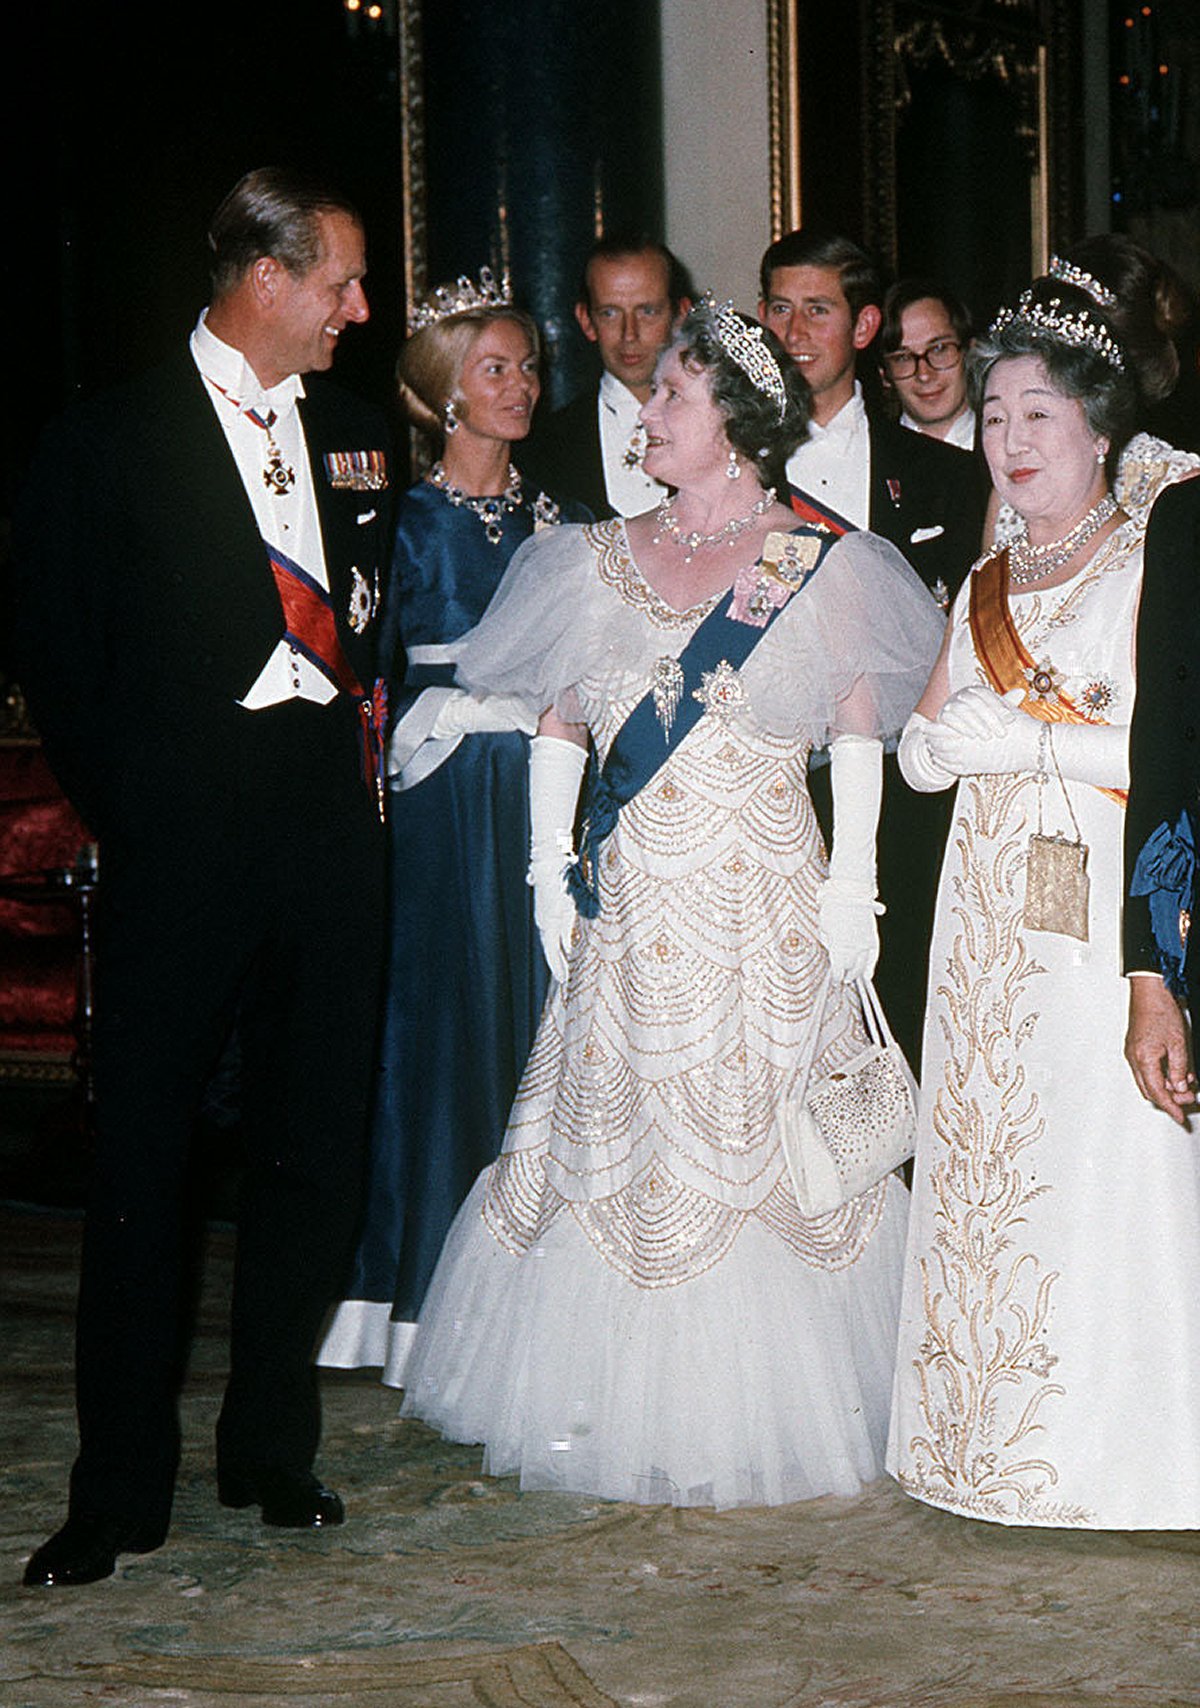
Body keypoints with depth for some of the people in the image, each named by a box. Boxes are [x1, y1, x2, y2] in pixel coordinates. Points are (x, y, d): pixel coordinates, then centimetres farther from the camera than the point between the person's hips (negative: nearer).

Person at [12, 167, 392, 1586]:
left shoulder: (357, 434, 12)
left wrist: (364, 714, 5)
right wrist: (129, 803, -1)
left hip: (328, 822, 5)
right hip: (179, 834, -4)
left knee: (314, 1147, 8)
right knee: (143, 1152, -2)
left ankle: (270, 1450, 22)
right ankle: (121, 1490, 7)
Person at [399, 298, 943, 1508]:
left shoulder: (821, 567, 2)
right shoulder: (601, 561, 10)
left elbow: (860, 736, 1)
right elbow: (558, 728, 13)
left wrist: (851, 884, -6)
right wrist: (549, 869, 5)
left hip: (766, 909, -3)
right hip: (629, 911, 3)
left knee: (753, 1134, -1)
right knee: (625, 1142, 3)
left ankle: (756, 1423, 10)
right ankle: (636, 1416, 14)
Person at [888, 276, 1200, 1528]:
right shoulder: (983, 590, 20)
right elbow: (920, 753, 14)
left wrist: (1024, 738, -13)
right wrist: (957, 738, -8)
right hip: (991, 907, 6)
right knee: (985, 1164, 4)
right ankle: (995, 1439, 11)